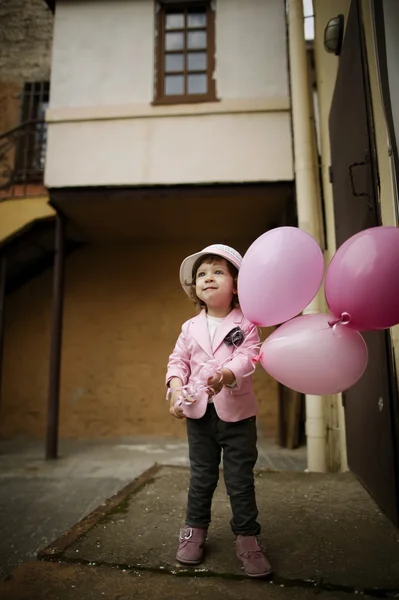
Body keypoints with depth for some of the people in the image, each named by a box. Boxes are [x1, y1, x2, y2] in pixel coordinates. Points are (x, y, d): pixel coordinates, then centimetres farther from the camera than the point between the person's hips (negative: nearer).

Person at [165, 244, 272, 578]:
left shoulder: (245, 324, -4)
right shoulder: (190, 328, 5)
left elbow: (248, 357, -17)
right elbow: (178, 361, 4)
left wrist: (225, 375, -35)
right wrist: (176, 387, -14)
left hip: (237, 413, -3)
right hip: (199, 413, 3)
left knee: (240, 479, 8)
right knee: (201, 477, 16)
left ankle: (248, 538, 25)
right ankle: (195, 530, 33)